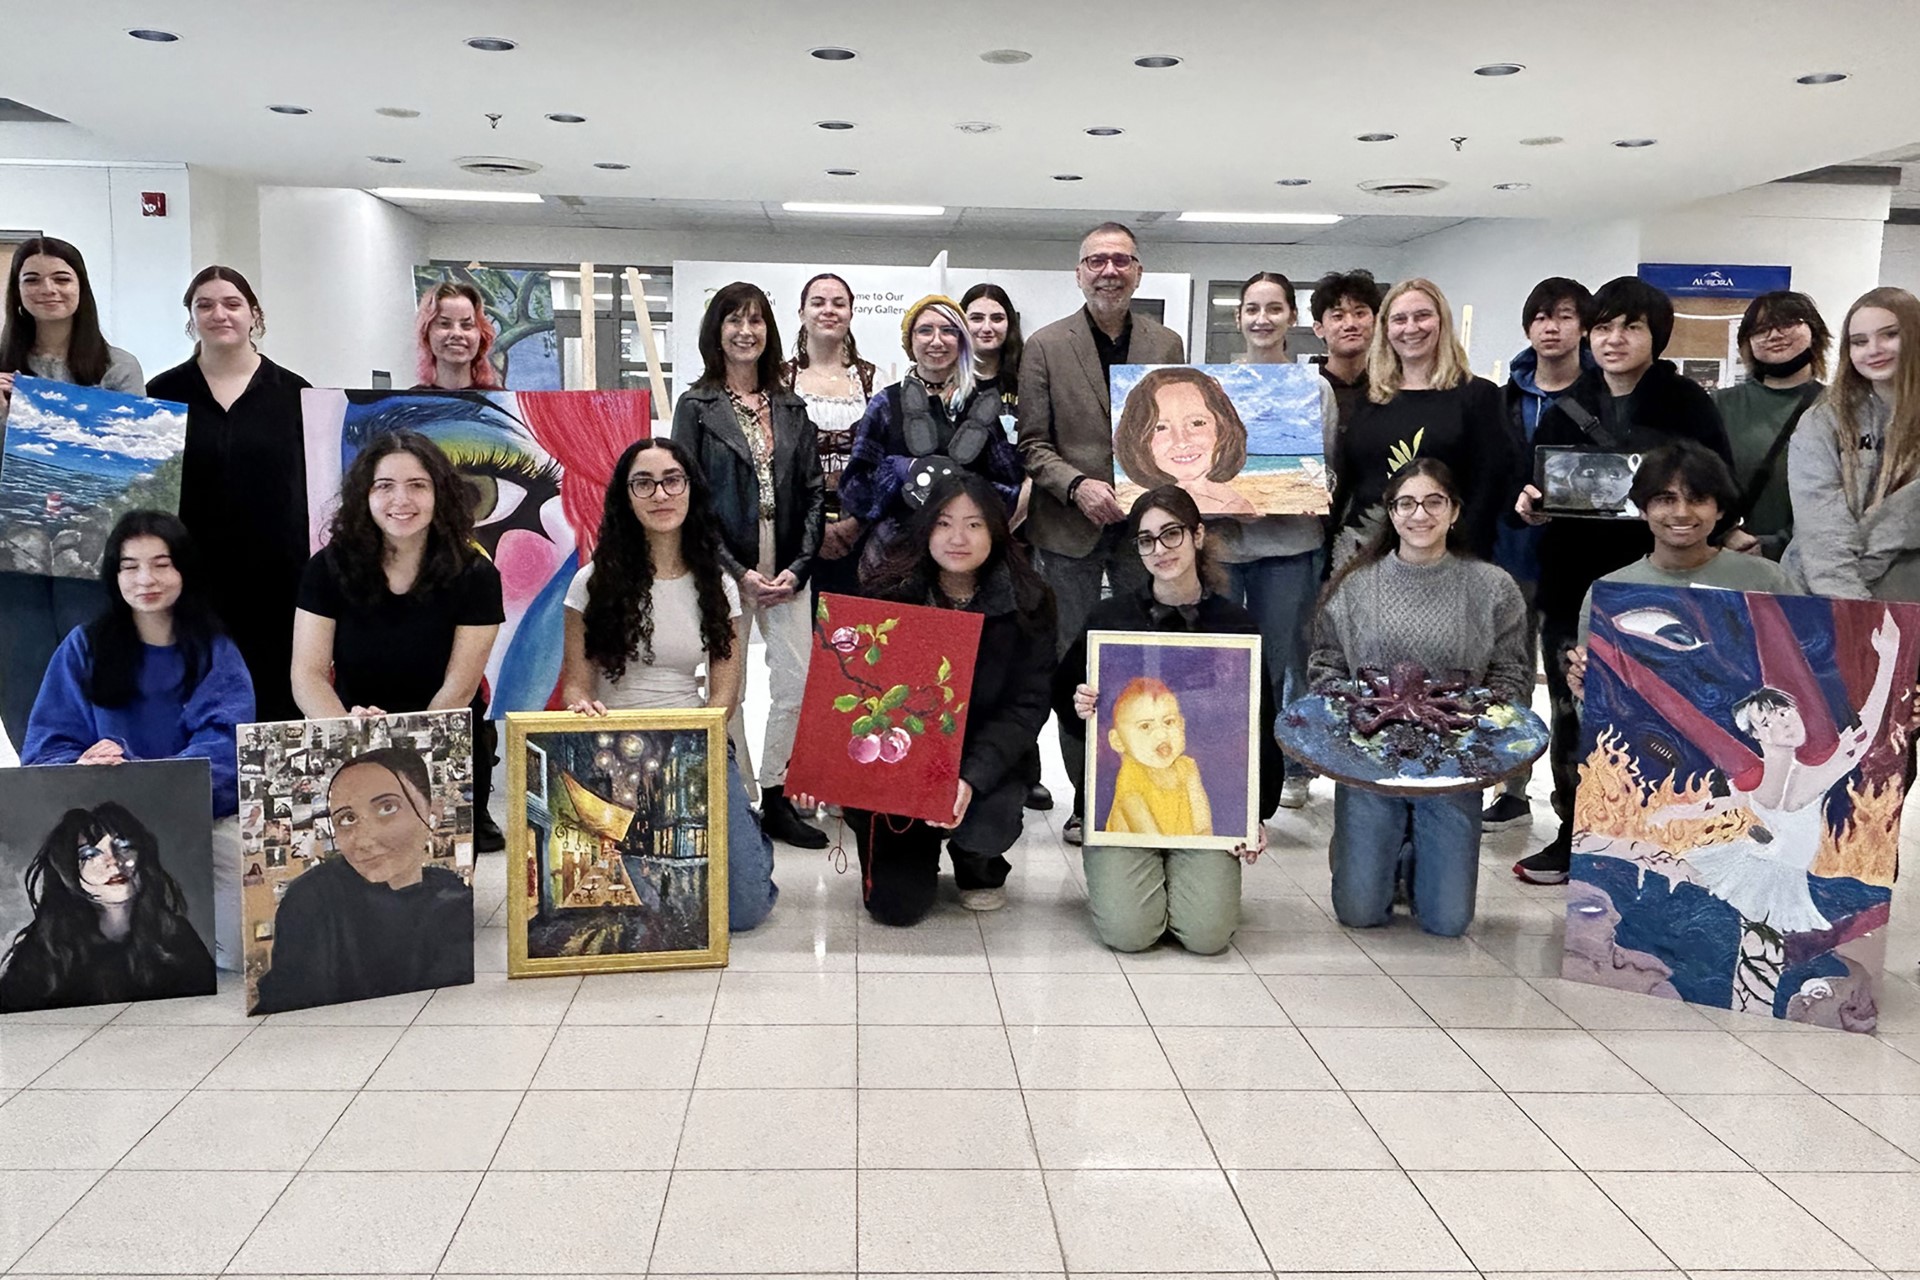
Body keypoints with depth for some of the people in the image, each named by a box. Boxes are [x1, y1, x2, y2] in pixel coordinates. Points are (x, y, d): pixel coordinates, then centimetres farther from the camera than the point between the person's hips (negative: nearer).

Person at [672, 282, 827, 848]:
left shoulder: (790, 407, 12)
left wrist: (797, 566, -4)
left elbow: (814, 491, 8)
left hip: (787, 570, 3)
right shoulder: (697, 407, 2)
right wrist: (738, 571, -11)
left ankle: (775, 799, 9)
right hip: (725, 569, -3)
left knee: (797, 684, -3)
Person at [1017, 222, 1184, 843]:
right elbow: (1032, 443, -2)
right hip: (1070, 530, -1)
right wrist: (1078, 486, -18)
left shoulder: (1167, 344, 8)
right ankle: (1085, 798, 18)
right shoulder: (1046, 346, 0)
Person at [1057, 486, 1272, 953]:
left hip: (1207, 796, 0)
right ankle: (1110, 869, 18)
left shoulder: (1237, 625, 4)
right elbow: (1062, 695, 12)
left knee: (1207, 934, -16)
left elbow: (1259, 730, 8)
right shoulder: (1109, 617, 3)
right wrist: (1079, 705, -13)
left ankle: (1177, 873, 18)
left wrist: (1256, 813, -1)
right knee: (1127, 931, -17)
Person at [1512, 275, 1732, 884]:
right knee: (1573, 716, 7)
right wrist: (1529, 501, -5)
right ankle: (1575, 838, 20)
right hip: (1573, 584, 4)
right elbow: (1538, 486, 17)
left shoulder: (1686, 404, -1)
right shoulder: (1566, 408, 12)